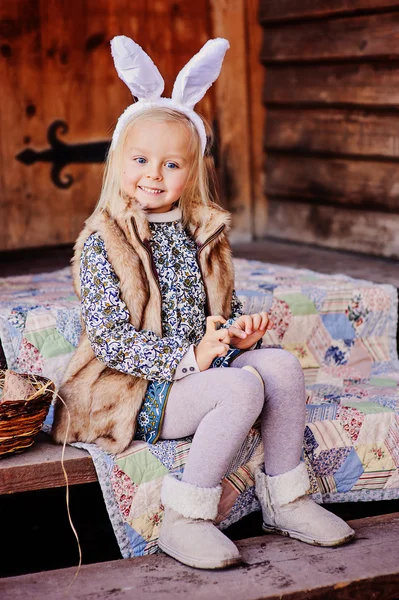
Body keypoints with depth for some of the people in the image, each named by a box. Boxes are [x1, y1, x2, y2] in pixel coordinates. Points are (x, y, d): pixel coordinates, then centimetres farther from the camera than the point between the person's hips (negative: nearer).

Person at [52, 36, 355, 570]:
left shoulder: (204, 232, 9)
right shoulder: (102, 243, -11)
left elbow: (223, 308, 18)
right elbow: (110, 341, -17)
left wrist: (240, 331, -6)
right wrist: (189, 356, -26)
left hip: (202, 365, 7)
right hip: (135, 390, -6)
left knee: (282, 365, -15)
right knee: (242, 388, -28)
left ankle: (285, 500, -2)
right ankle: (184, 522, -20)